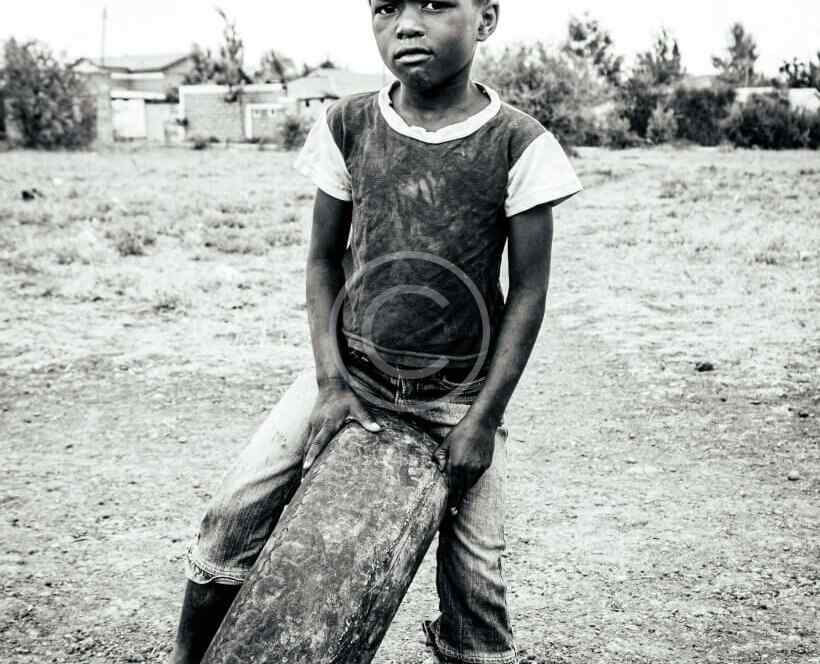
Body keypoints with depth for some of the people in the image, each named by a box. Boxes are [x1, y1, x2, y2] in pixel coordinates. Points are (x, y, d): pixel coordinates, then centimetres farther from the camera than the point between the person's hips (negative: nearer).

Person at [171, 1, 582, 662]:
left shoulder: (518, 144, -11)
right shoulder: (348, 126, -3)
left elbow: (528, 290, -6)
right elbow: (324, 258, 4)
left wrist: (483, 417, -8)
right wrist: (331, 380, -7)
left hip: (459, 393, -1)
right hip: (352, 372, 2)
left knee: (475, 577, 0)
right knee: (232, 517, -3)